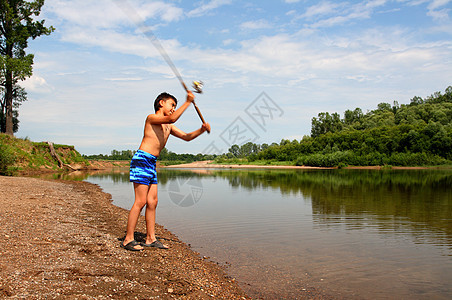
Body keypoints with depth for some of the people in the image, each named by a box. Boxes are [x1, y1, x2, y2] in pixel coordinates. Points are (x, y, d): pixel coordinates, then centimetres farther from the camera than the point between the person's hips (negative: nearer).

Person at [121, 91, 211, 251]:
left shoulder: (168, 127, 21)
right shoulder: (151, 118, -4)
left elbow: (186, 137, 22)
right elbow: (172, 118, -22)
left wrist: (201, 130, 5)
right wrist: (187, 102, -16)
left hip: (152, 163, 9)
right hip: (141, 159, -9)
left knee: (152, 202, 7)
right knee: (141, 201, -11)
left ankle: (150, 239, 13)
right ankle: (128, 239, -4)